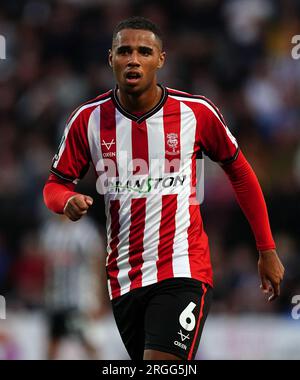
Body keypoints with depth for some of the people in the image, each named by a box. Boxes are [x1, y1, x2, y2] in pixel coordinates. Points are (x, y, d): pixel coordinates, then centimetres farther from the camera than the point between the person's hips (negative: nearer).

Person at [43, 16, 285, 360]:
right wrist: (69, 201, -16)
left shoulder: (196, 112, -4)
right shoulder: (88, 119, 0)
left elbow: (240, 172, 9)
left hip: (184, 271, -3)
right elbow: (56, 184, 9)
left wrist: (267, 250, 9)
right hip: (124, 278, 3)